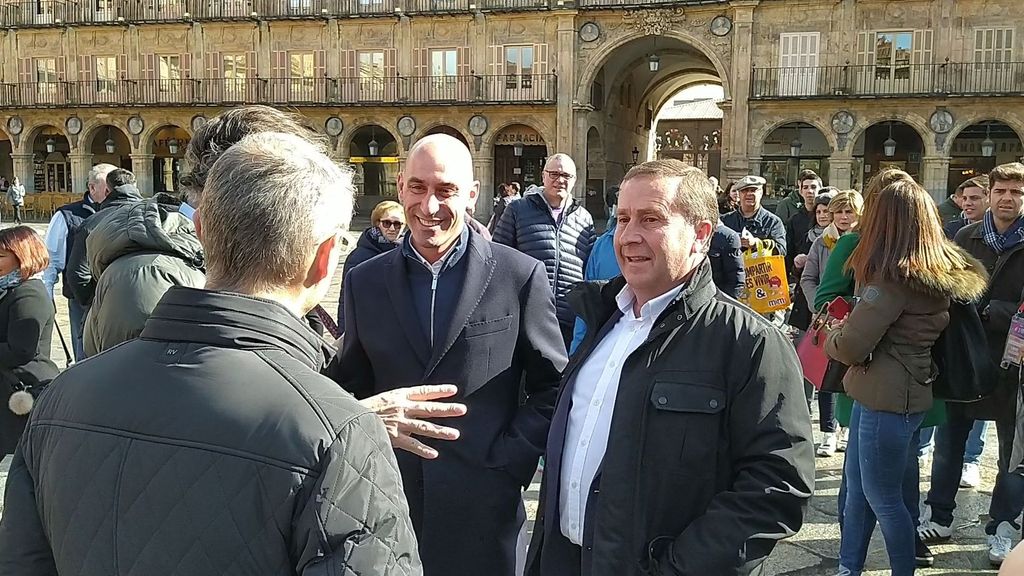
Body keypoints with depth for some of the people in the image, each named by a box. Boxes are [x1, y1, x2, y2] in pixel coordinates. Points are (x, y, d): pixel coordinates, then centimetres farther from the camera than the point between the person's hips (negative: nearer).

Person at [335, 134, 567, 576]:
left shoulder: (520, 276, -5)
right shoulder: (364, 282, 3)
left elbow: (552, 386, 0)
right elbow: (354, 386, 10)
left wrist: (510, 463, -7)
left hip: (482, 509, -2)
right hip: (386, 505, 3)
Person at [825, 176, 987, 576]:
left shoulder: (893, 279, -21)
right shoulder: (938, 273, 7)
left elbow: (850, 346, -18)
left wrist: (832, 334, 1)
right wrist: (851, 322, 4)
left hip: (887, 399, -9)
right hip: (888, 391, 9)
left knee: (882, 497, 5)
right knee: (857, 483, 18)